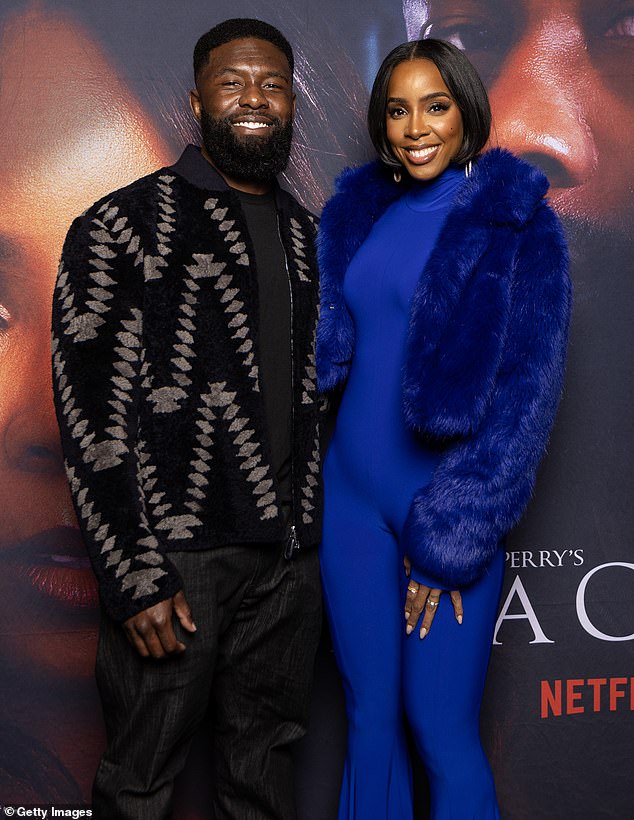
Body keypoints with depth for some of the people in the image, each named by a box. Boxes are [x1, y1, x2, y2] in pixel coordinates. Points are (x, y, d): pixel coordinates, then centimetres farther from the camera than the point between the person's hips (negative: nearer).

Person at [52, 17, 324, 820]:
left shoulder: (302, 231, 13)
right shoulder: (123, 226, -7)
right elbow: (89, 414, -11)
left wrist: (311, 528, 12)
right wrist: (135, 576, -15)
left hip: (288, 555, 6)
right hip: (175, 556, -5)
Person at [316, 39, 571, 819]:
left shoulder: (519, 226, -5)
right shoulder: (358, 214, 9)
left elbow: (527, 392, -9)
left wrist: (451, 539, -13)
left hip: (449, 507, -4)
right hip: (351, 494, 5)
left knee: (442, 734, 3)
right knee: (369, 718, 13)